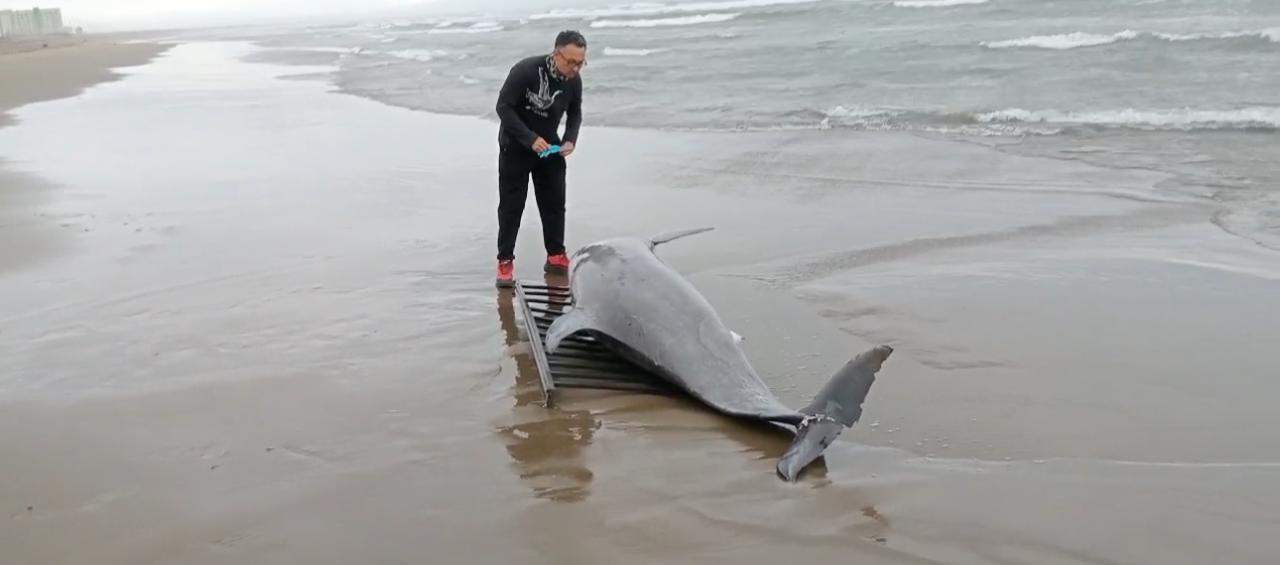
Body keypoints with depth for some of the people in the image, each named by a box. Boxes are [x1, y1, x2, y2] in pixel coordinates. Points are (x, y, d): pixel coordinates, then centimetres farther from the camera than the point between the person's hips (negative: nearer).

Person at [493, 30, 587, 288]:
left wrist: (570, 139, -11)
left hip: (549, 146, 5)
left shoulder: (573, 80, -10)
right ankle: (505, 261, 6)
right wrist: (530, 138, -30)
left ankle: (556, 256, 19)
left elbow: (575, 112, 7)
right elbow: (504, 107, -23)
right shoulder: (525, 70, -26)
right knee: (511, 204, -1)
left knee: (554, 202, 7)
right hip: (516, 146, -5)